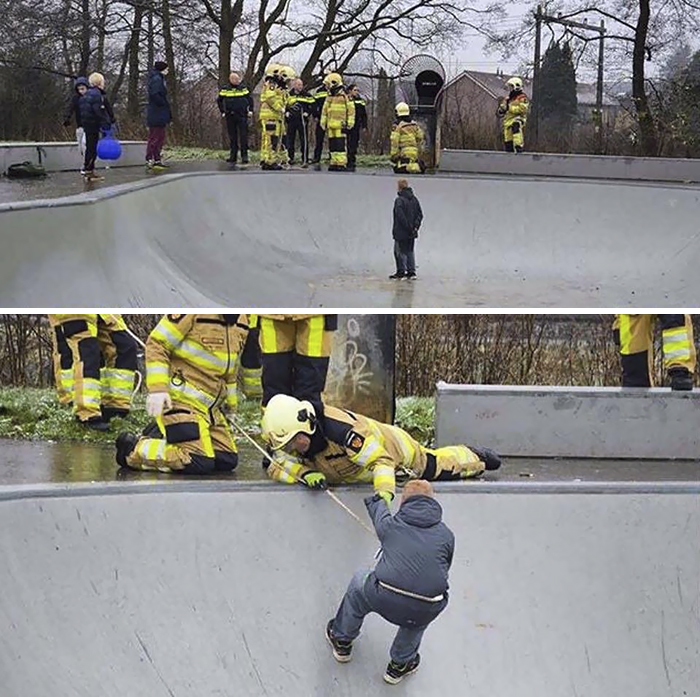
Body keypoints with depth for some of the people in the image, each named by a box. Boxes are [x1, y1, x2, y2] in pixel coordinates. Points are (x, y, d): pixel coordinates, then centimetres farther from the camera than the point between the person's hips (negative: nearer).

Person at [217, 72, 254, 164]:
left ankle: (244, 156, -3)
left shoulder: (243, 88, 4)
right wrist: (223, 112, 8)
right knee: (232, 137, 7)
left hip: (242, 116, -1)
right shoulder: (225, 90, 3)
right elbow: (219, 100, 14)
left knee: (243, 136, -6)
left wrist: (250, 110, 4)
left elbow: (250, 98, 13)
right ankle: (233, 156, 13)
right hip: (230, 116, 1)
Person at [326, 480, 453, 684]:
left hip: (385, 600, 0)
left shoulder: (391, 525, 13)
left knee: (360, 582, 34)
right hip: (427, 611, 1)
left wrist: (377, 501, 62)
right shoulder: (446, 535, 13)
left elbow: (380, 516, 38)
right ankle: (400, 664, 49)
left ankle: (342, 642, 48)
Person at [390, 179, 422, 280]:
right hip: (412, 233, 7)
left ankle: (401, 271, 0)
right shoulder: (414, 199, 9)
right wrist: (415, 226, 3)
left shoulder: (399, 200, -14)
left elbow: (400, 215, -21)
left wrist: (408, 227, -16)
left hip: (401, 231, -7)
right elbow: (420, 214, 8)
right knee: (410, 251, 13)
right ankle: (411, 271, 13)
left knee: (400, 251, 0)